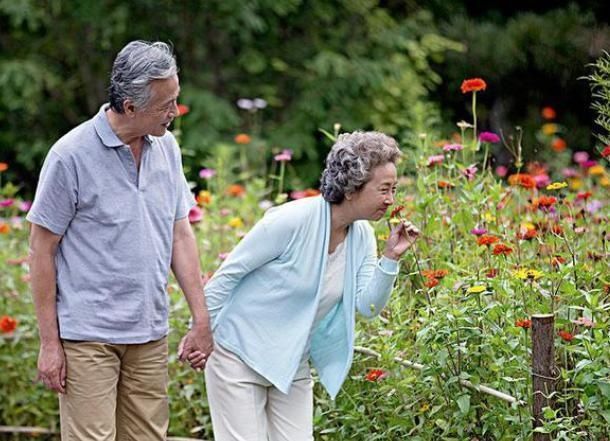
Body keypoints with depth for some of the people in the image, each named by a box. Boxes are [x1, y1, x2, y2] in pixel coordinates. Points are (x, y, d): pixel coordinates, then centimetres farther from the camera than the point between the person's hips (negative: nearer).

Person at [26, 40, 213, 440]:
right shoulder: (72, 155, -11)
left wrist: (202, 320, 9)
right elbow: (42, 250, -7)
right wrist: (49, 343, -8)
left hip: (150, 335, 6)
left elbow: (181, 235, 14)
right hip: (88, 336, -6)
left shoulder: (166, 147, 7)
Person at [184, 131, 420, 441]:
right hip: (240, 355, -7)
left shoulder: (362, 235, -1)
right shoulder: (292, 221, -22)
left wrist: (391, 258, -16)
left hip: (293, 366, 7)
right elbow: (228, 274, -16)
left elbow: (367, 306, -3)